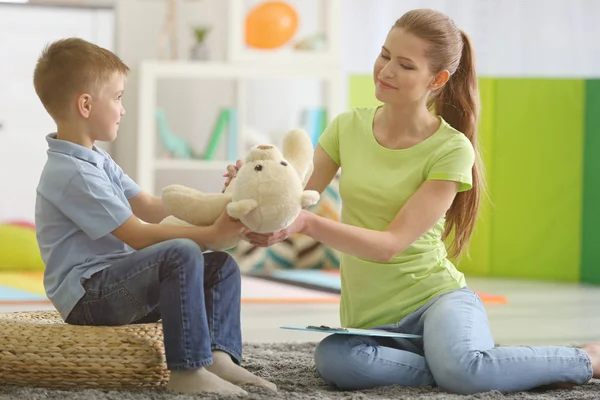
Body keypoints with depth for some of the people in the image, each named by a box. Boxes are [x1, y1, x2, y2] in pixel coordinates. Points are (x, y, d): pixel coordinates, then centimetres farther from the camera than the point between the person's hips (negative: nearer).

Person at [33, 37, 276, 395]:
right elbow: (138, 236, -20)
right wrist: (212, 233, -19)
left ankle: (219, 355, -10)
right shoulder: (72, 174, -18)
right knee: (182, 254, -32)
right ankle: (188, 371, -31)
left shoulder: (97, 162, 17)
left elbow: (150, 208, 16)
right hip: (87, 295, -11)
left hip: (117, 281, 11)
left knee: (222, 266, 7)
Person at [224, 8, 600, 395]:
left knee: (462, 371, -37)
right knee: (335, 361, -34)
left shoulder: (451, 149, -11)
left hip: (436, 295, -3)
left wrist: (306, 223, -30)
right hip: (368, 317, 3)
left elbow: (390, 244, -17)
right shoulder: (349, 127, 3)